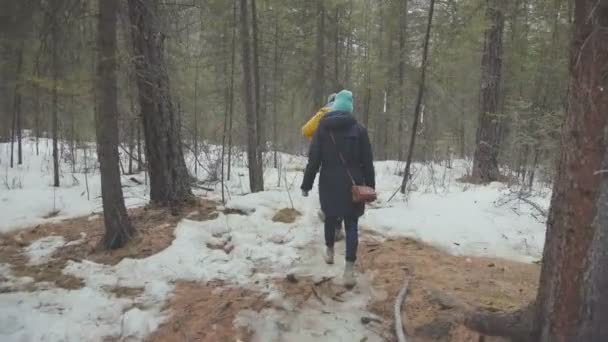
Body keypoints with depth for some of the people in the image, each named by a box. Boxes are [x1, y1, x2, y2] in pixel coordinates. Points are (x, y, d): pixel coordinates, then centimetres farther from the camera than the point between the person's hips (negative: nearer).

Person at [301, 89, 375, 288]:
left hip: (329, 184, 1)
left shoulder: (322, 128, 0)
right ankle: (349, 269, -7)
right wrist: (370, 187, 8)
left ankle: (330, 252, 41)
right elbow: (367, 162, 0)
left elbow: (313, 159, -3)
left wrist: (306, 185, 3)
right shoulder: (359, 129, -1)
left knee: (330, 218, 22)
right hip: (352, 184, -1)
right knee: (351, 225, 1)